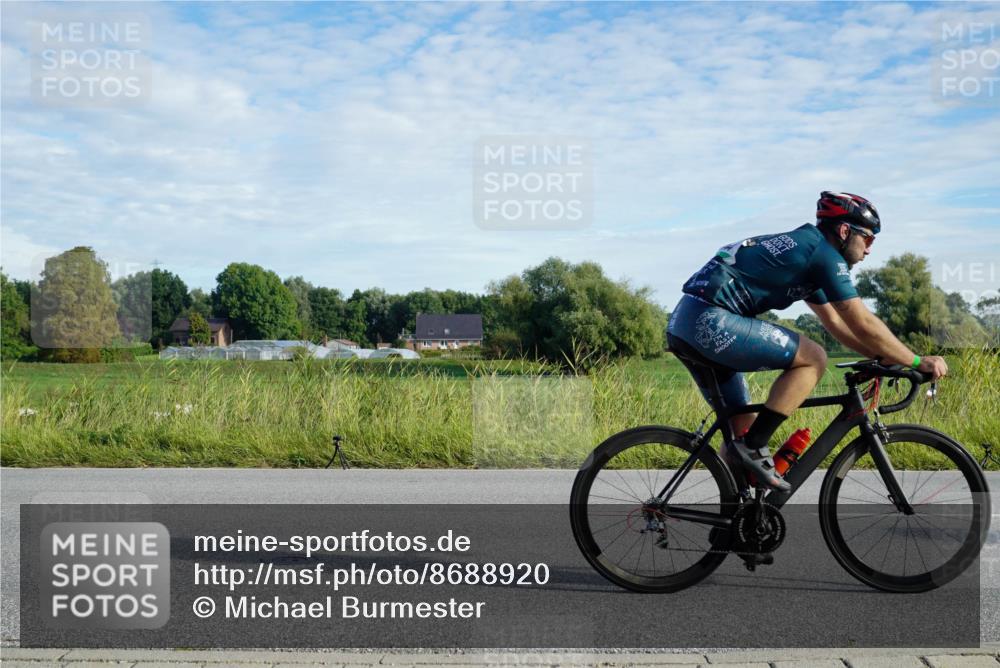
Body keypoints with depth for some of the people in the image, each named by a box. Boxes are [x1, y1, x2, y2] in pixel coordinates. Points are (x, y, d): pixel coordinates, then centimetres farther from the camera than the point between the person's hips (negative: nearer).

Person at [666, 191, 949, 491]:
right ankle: (752, 448, -7)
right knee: (813, 358, -6)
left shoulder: (805, 253, 25)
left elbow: (837, 324, 30)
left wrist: (887, 358, 25)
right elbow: (864, 325, -5)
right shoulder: (824, 253, -5)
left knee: (745, 426, 16)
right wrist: (917, 362, 5)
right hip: (710, 321, -10)